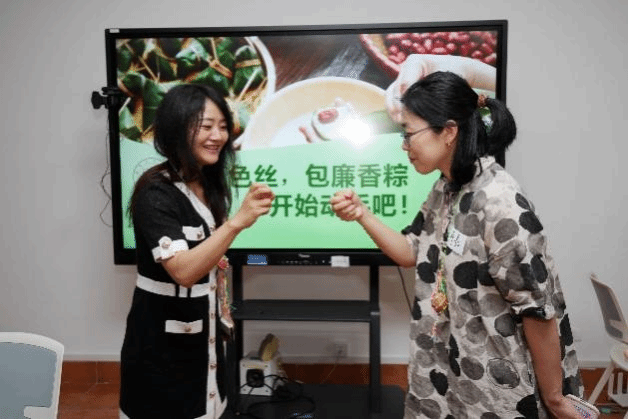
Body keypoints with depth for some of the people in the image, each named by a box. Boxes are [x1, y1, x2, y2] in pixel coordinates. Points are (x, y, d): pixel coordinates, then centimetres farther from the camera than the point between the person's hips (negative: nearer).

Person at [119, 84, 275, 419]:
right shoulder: (156, 192, -20)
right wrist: (237, 222, -39)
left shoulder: (209, 185, 6)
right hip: (163, 342, -7)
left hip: (203, 333, 8)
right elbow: (183, 271, -32)